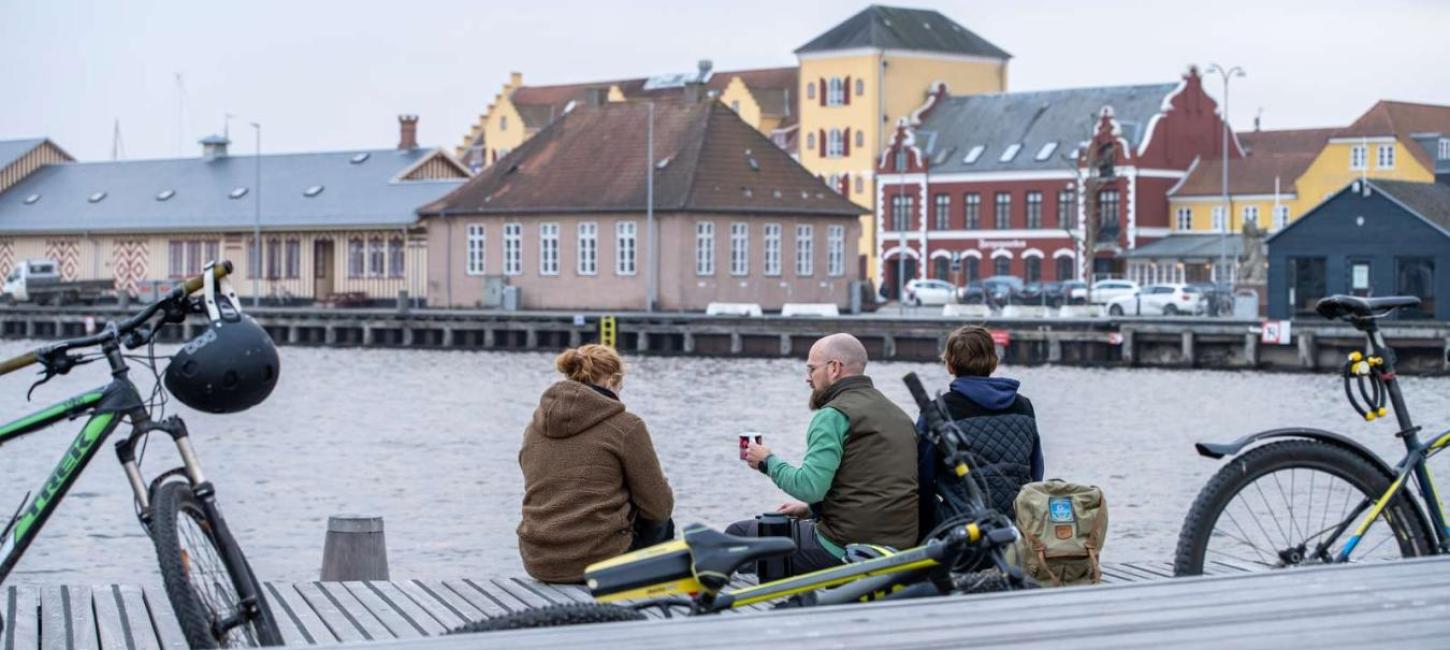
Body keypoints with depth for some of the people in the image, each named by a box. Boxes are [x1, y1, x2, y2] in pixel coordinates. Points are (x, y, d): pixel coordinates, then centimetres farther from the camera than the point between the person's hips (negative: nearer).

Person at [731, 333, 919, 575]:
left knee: (738, 534, 6)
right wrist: (810, 509, 20)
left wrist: (768, 461, -2)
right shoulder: (898, 414, 18)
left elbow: (809, 487, -20)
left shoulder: (834, 414, -10)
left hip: (843, 548, -9)